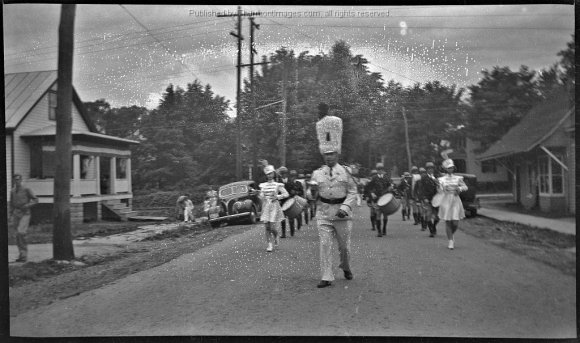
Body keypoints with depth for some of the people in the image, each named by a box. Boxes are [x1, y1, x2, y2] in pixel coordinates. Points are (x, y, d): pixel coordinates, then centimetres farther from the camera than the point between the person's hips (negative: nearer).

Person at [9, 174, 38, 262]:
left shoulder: (26, 190, -2)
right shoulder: (12, 191, 13)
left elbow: (36, 200, 1)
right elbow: (11, 204, 18)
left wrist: (28, 205, -15)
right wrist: (11, 216, 12)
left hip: (25, 214, -5)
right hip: (16, 214, 5)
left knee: (21, 232, -20)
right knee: (17, 235, 4)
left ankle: (24, 254, -11)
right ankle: (21, 255, 12)